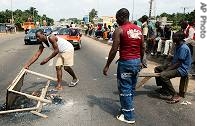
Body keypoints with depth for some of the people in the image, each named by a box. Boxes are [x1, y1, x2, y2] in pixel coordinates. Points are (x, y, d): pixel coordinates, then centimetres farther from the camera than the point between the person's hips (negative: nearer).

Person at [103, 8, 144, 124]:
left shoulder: (119, 30, -11)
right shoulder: (138, 29, 9)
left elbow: (114, 50, -14)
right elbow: (143, 48, 12)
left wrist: (107, 66, -7)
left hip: (125, 62, -7)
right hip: (137, 62, 7)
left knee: (125, 89, 5)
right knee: (131, 88, 18)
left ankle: (129, 116, 13)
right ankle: (126, 108, 34)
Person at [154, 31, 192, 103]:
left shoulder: (183, 48, -21)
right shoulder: (178, 46, 10)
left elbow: (179, 63, -23)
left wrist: (166, 70, -22)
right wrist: (169, 65, 2)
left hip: (182, 69, -11)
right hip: (175, 66, 11)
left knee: (163, 75, -32)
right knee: (157, 69, 11)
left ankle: (175, 96, -20)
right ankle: (164, 88, 16)